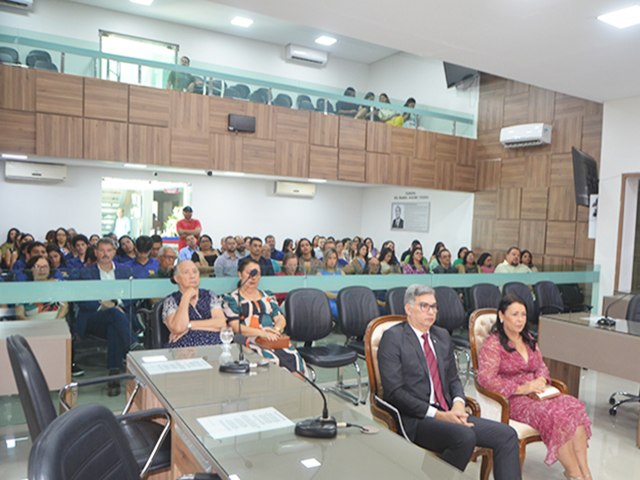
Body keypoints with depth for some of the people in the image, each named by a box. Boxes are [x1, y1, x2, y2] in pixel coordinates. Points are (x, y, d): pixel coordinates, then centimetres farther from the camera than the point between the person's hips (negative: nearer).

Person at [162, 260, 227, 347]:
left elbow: (221, 323, -3)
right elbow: (178, 328, -11)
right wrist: (186, 297, -6)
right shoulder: (170, 301, 6)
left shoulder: (210, 296, 11)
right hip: (184, 349, -1)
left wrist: (189, 325, -7)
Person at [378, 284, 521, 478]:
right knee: (465, 437, -31)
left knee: (507, 435, -7)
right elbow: (394, 392, -13)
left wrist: (458, 403, -3)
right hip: (416, 419, -7)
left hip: (447, 413, 7)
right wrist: (437, 415, -17)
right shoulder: (393, 338, -6)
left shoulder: (442, 336, 16)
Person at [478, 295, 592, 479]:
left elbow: (541, 366, 22)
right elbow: (485, 378, -17)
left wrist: (541, 380, -3)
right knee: (555, 414, -31)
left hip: (536, 394, 7)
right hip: (513, 400, -7)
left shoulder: (529, 339, 16)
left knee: (575, 406, -21)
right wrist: (521, 389, -20)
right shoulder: (492, 344, -8)